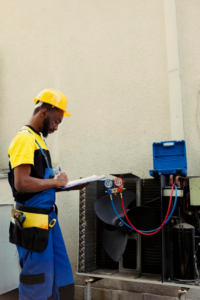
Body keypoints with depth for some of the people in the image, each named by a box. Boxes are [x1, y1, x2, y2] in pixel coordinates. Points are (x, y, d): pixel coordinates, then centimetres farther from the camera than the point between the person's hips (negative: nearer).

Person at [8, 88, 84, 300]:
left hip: (48, 218, 9)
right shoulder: (24, 139, -15)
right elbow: (22, 184, -25)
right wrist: (55, 182, -13)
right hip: (33, 221, -9)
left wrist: (68, 186, 7)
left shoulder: (38, 140, 13)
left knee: (62, 281, 18)